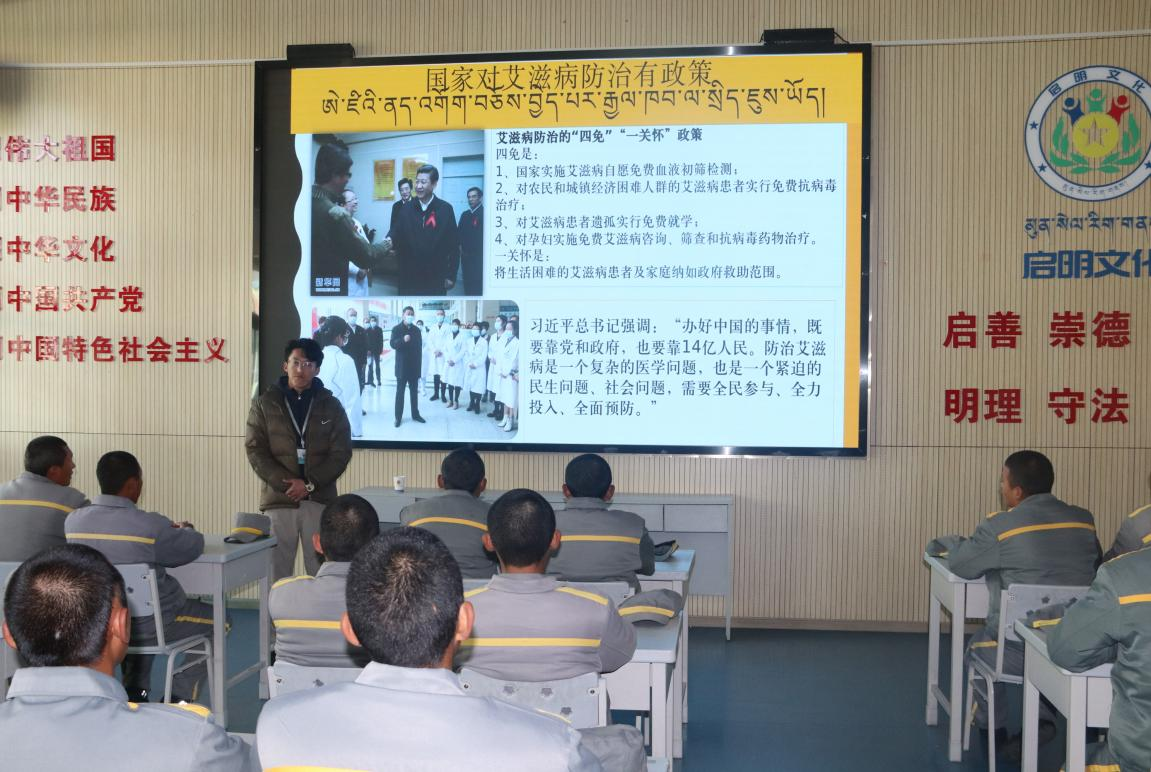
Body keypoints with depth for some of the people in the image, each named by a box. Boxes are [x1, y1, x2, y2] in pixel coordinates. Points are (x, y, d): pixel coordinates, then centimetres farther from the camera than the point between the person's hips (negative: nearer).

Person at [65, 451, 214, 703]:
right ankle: (180, 698, 16)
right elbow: (194, 546, -9)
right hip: (147, 625, -6)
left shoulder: (73, 521, -8)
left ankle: (135, 692, 34)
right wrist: (185, 531, 15)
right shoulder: (150, 526, -25)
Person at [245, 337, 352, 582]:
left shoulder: (331, 405, 7)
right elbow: (256, 451, 0)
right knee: (277, 573, 1)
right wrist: (287, 484, -12)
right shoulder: (264, 404, 6)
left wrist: (309, 484, -11)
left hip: (320, 500, 0)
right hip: (278, 499, 0)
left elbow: (341, 453, 1)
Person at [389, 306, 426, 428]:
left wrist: (419, 365, 7)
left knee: (414, 391, 9)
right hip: (402, 366, -3)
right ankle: (398, 417, 5)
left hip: (414, 366, 3)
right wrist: (403, 340, -32)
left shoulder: (417, 330, 7)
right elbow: (393, 344, -14)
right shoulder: (396, 329, -3)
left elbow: (419, 347, 10)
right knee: (400, 392, 1)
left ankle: (415, 414, 18)